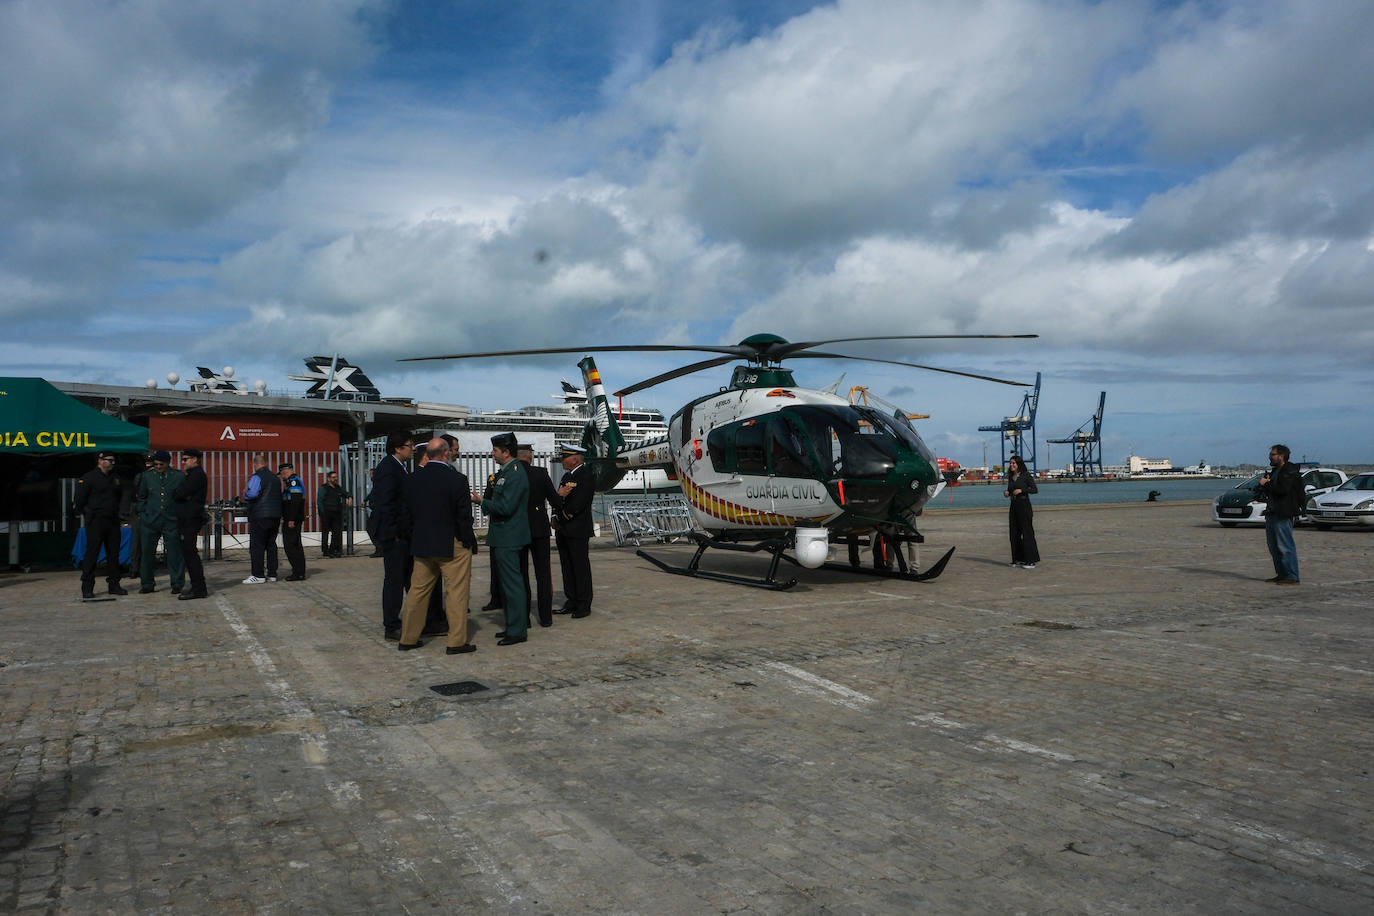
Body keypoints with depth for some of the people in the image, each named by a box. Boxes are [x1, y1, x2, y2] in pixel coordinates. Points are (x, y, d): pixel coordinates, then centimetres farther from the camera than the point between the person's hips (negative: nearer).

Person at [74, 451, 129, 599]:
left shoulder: (114, 478, 16)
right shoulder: (88, 477, -5)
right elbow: (80, 499, -7)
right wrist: (88, 514, -3)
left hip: (113, 520, 6)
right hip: (96, 521, -6)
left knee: (113, 554, 8)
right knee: (92, 554, -5)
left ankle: (113, 584, 14)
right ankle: (87, 588, 0)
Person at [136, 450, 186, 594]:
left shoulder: (179, 476, 2)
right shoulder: (147, 476, 8)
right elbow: (141, 497, 17)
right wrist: (142, 515, 10)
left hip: (172, 521, -2)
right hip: (150, 521, 2)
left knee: (175, 552, -1)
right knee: (147, 552, 5)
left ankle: (177, 585, 8)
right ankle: (147, 584, 17)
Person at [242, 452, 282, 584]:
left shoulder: (256, 477, -9)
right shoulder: (276, 478, 14)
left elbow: (251, 494, -23)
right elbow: (280, 496, 18)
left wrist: (245, 493, -3)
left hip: (260, 517, -7)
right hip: (275, 515, 7)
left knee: (257, 546, -3)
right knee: (271, 544, 11)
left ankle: (258, 575, -4)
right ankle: (272, 574, 13)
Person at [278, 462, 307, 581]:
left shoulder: (293, 481, -13)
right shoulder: (297, 480, 20)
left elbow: (295, 500, -23)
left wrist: (291, 519, -25)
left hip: (291, 520, -10)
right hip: (297, 520, 10)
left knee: (289, 545, -9)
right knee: (296, 545, 13)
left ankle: (297, 573, -10)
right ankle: (301, 572, 16)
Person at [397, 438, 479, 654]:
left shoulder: (412, 479, 2)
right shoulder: (456, 479, -14)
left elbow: (408, 513, 8)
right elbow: (464, 515, -13)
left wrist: (415, 539, 17)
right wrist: (470, 541, -2)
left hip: (421, 545, 6)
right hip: (452, 545, -5)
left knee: (418, 590, 14)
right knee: (456, 591, 2)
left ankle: (408, 638, 22)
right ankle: (457, 642, 4)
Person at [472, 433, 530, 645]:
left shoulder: (515, 474, -17)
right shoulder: (505, 472, 14)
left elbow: (506, 507, -23)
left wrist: (482, 502, -13)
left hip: (508, 538, -11)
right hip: (503, 536, 11)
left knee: (512, 583, -5)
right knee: (508, 582, 16)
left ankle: (517, 631, 0)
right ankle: (514, 625, 26)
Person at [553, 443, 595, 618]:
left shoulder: (586, 475, -12)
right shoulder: (567, 476, 17)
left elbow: (578, 503, -19)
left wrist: (560, 519, -9)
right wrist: (559, 494, -7)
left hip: (578, 531, -9)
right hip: (564, 530, 9)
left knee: (581, 567, -2)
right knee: (567, 567, 12)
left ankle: (584, 605, 5)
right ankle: (572, 602, 20)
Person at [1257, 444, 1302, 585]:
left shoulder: (1290, 471, -11)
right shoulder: (1275, 471, 19)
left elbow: (1283, 489, -24)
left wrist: (1266, 484, -13)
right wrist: (1264, 484, 4)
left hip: (1283, 514, -10)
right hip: (1272, 513, 10)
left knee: (1285, 546, -9)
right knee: (1274, 546, 13)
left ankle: (1292, 577, -7)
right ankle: (1281, 574, 20)